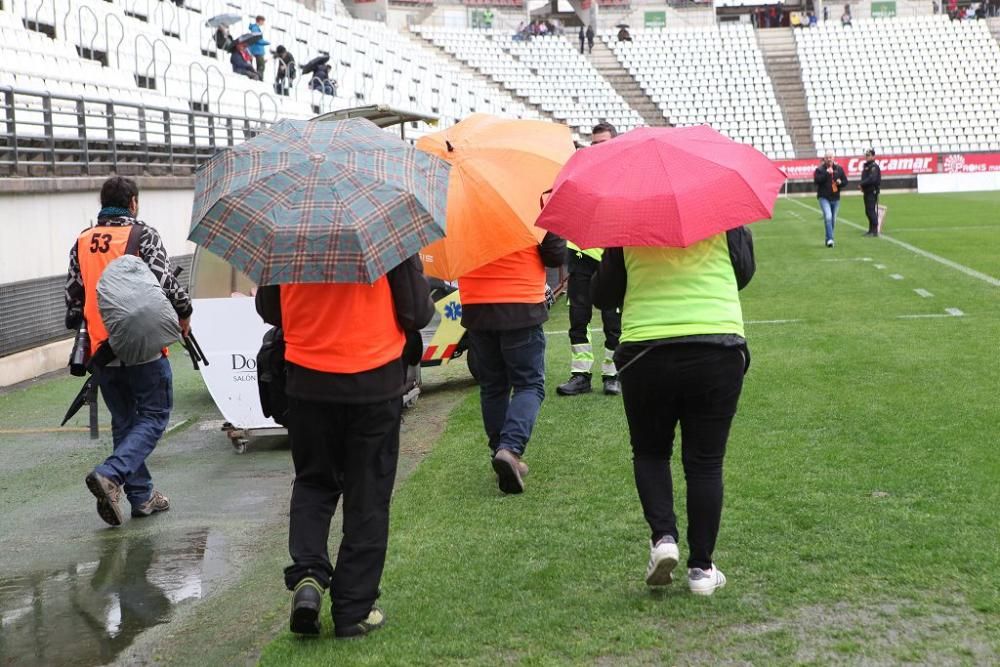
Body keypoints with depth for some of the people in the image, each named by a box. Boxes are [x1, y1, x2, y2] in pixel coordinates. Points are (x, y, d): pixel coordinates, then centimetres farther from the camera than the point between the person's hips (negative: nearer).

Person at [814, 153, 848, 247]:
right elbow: (816, 180, -19)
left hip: (835, 198, 4)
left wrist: (840, 182, -11)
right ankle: (830, 239, -22)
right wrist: (826, 173, -24)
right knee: (828, 217, -21)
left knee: (833, 220, 11)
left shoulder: (839, 169, 7)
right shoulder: (820, 169, -4)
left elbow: (845, 181, 12)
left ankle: (828, 239, 26)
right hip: (824, 198, -4)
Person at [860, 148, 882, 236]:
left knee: (872, 211, -10)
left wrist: (862, 184, -16)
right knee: (868, 211, 14)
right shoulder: (866, 166, 17)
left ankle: (875, 231, -8)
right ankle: (871, 230, 22)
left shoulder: (874, 166, -13)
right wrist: (862, 186, 5)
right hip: (867, 192, 10)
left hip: (872, 191, -10)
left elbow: (872, 179, -24)